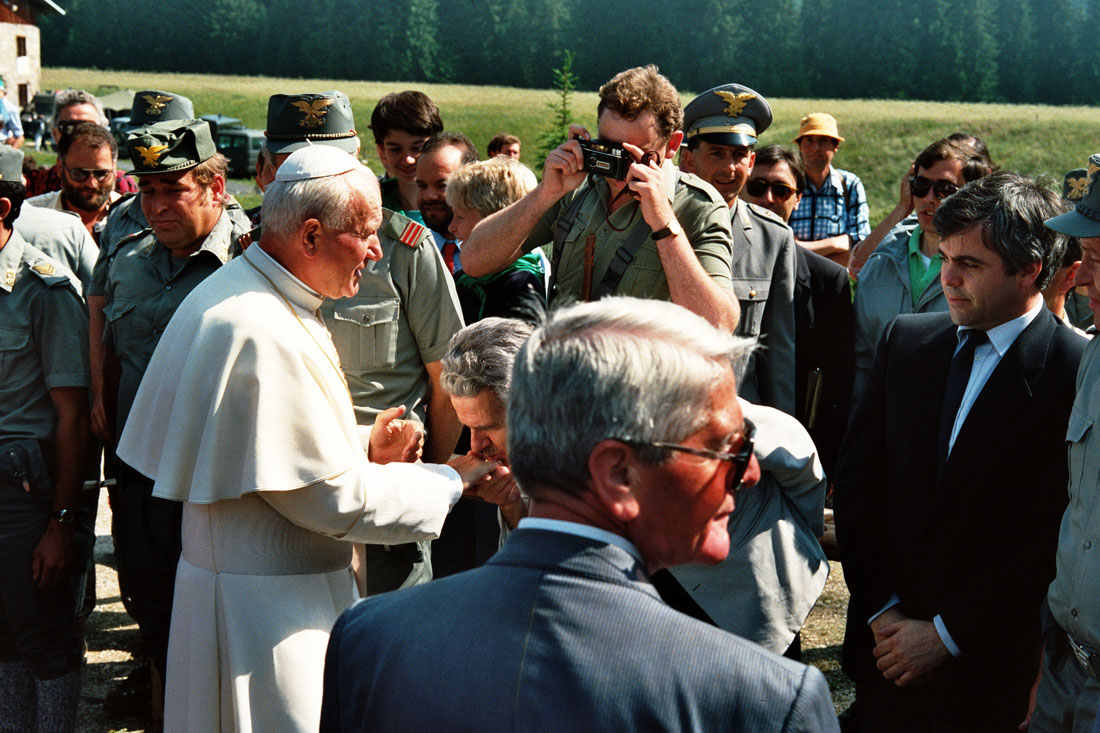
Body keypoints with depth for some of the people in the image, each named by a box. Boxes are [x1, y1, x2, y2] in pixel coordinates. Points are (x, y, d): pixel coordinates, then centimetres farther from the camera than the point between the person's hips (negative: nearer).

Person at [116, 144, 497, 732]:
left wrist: (362, 446, 7)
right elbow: (333, 498, -23)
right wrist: (453, 484, -13)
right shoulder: (264, 335, -25)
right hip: (269, 605, -10)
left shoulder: (227, 290, 9)